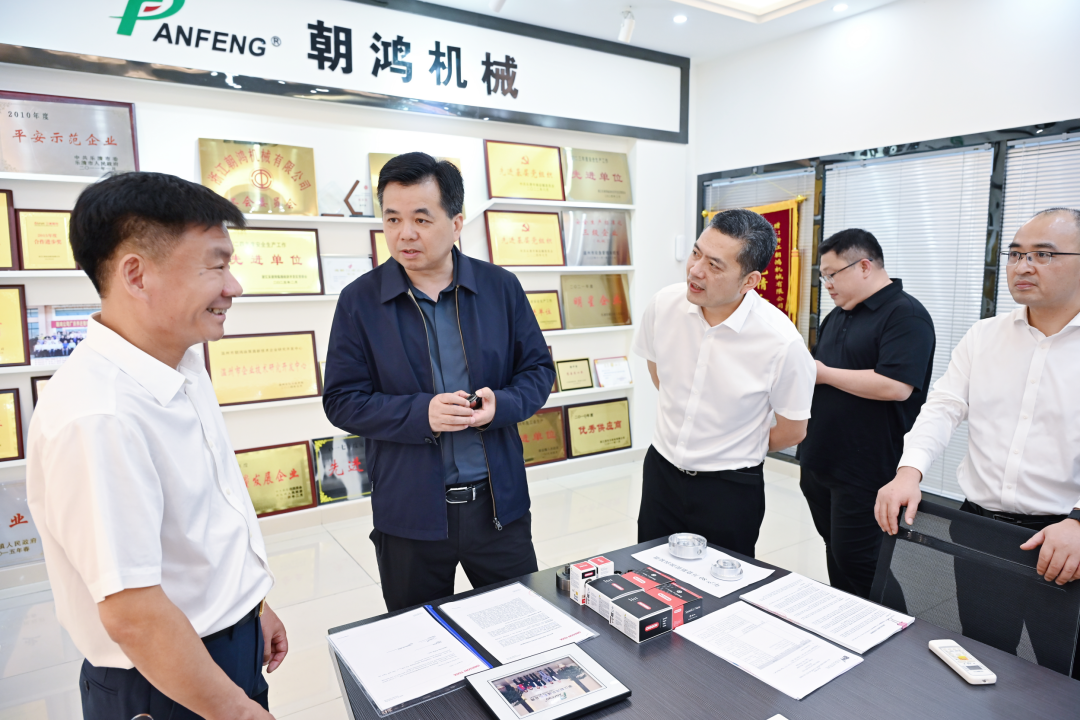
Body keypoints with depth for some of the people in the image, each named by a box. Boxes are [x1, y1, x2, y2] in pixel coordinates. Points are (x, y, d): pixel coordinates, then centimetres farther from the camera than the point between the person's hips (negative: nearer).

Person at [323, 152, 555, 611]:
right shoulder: (359, 300, -4)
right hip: (409, 511, -1)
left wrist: (501, 404, -17)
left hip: (499, 502, 1)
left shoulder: (501, 287, -1)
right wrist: (420, 413, -20)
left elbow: (539, 368, 4)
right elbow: (342, 400, -5)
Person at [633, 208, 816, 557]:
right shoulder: (665, 303, -12)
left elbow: (792, 431, -7)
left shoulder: (782, 342, -23)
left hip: (730, 488, -3)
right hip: (660, 469, 4)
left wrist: (736, 452, 7)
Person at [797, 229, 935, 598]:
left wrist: (824, 373, -17)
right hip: (819, 463, 9)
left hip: (864, 472, -9)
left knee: (856, 565, 0)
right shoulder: (838, 316, 16)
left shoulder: (906, 315, -13)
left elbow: (895, 386, -26)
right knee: (836, 553, 19)